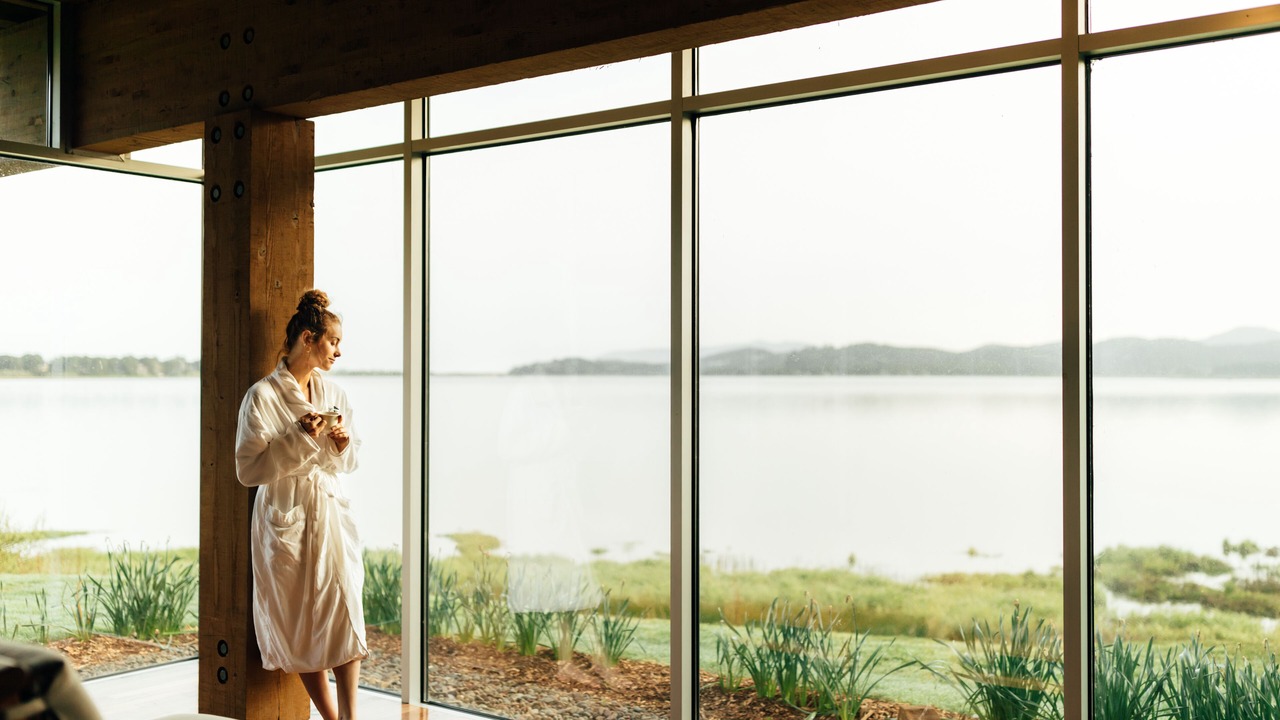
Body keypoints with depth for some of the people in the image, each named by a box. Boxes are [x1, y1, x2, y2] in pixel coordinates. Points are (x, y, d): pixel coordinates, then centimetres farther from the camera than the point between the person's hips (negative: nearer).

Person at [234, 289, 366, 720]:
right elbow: (248, 470, -12)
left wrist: (344, 443, -5)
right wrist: (300, 438, -20)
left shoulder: (333, 393, 9)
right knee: (303, 624, 3)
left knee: (344, 612, -5)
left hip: (330, 514, 5)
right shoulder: (263, 396, -9)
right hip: (285, 519, -5)